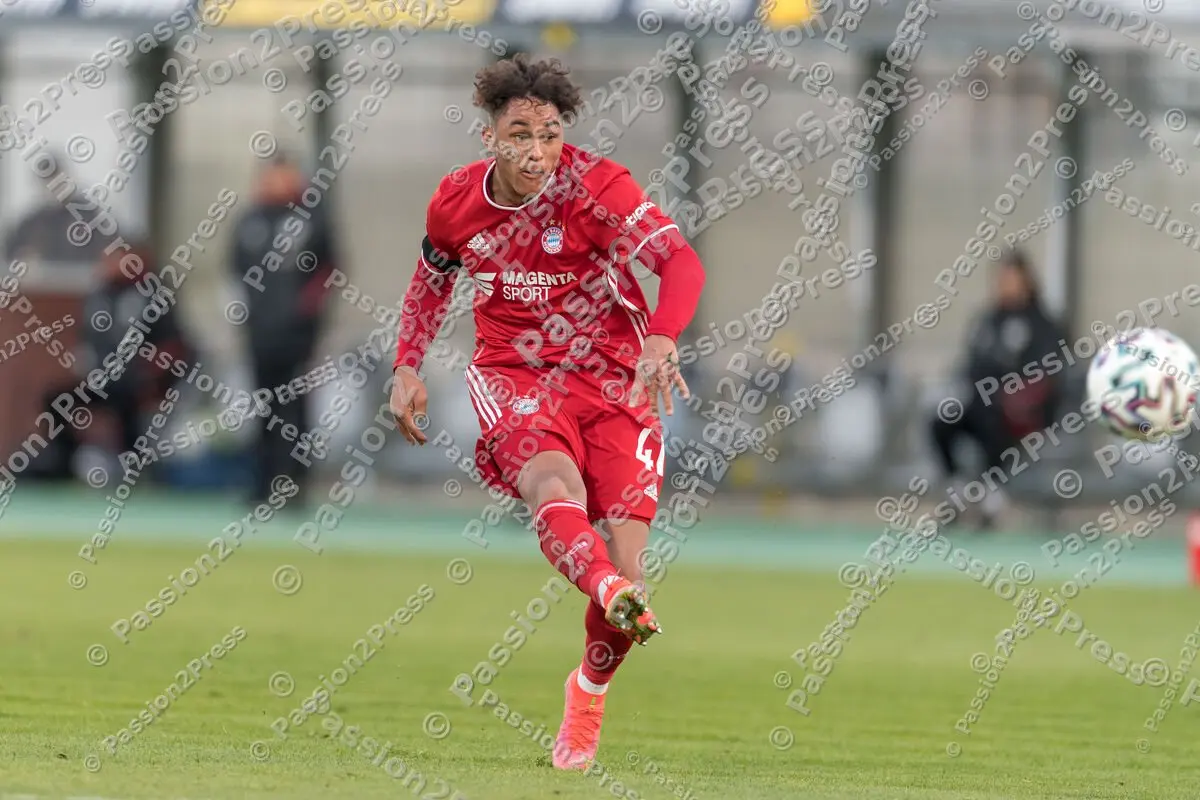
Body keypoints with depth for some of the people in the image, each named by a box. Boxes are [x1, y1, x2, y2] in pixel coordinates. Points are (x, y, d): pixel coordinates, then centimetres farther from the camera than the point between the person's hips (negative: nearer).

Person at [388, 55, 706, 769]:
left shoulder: (596, 186, -15)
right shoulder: (458, 201, -3)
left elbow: (681, 261, -27)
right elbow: (433, 277, 20)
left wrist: (663, 339, -45)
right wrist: (408, 367, 12)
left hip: (613, 375, -1)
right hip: (513, 375, 1)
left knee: (624, 553, -11)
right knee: (551, 481, -34)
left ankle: (589, 692, 18)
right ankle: (613, 596, -64)